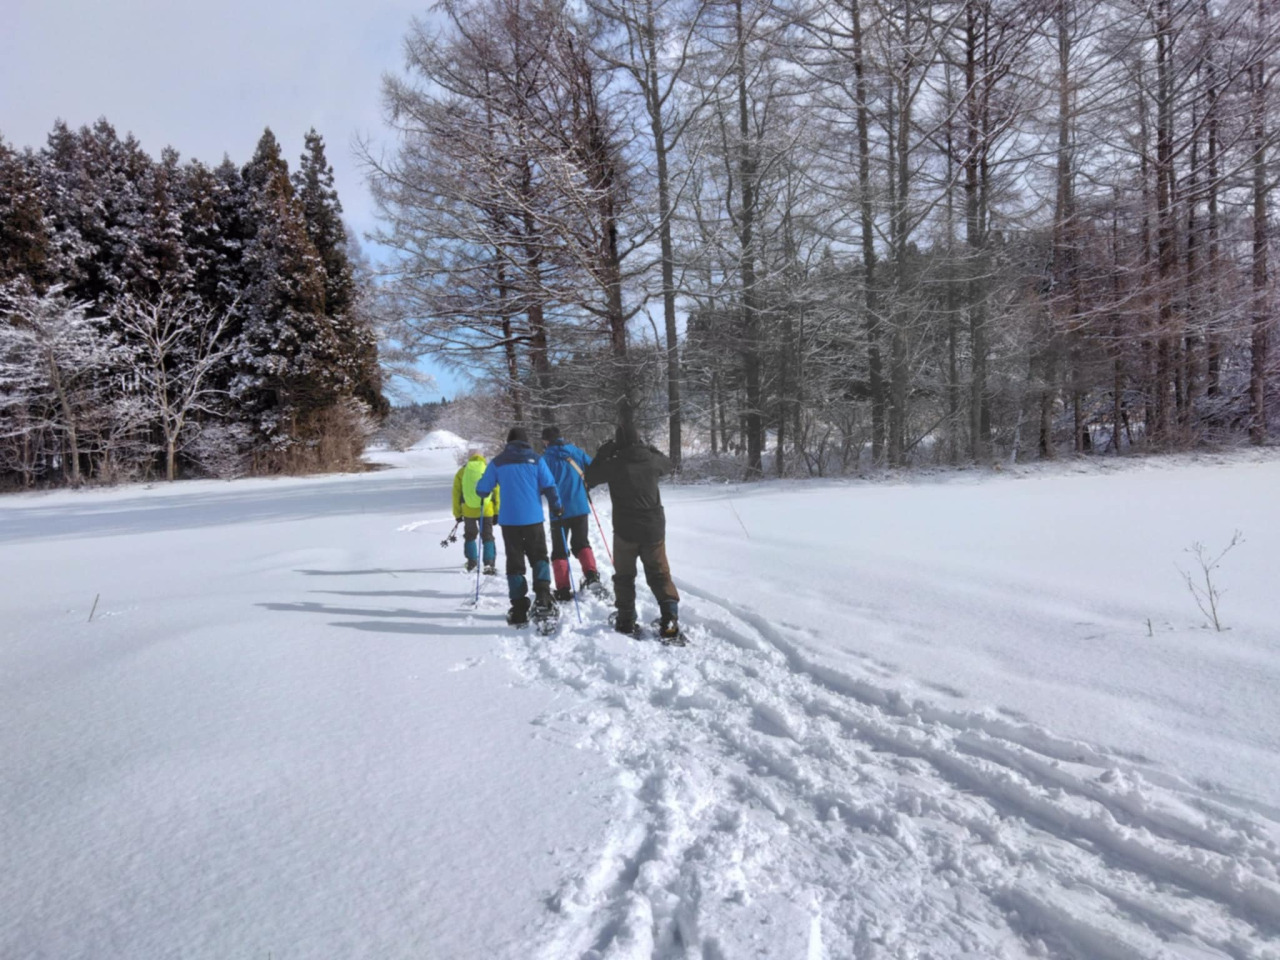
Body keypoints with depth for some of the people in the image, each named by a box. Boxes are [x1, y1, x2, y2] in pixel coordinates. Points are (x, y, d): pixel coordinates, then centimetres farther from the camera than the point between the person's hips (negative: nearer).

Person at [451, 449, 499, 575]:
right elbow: (497, 492, -1)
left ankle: (472, 562, 21)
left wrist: (457, 513, 11)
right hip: (486, 510, -1)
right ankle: (489, 564, -6)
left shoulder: (461, 471, 3)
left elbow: (456, 494, 4)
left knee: (470, 535, 21)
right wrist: (497, 512, 4)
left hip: (468, 510, 1)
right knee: (488, 537, 7)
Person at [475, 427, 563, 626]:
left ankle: (519, 609, 4)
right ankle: (543, 600, -7)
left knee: (514, 563, 8)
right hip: (533, 519, 0)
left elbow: (482, 489, 6)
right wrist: (556, 507, 12)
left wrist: (484, 493, 30)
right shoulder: (535, 459, 1)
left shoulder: (497, 462, 3)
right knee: (539, 558, 12)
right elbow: (549, 486, -3)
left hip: (509, 520, 1)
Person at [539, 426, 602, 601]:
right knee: (582, 543, 21)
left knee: (559, 550, 8)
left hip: (559, 510, -3)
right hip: (580, 507, 3)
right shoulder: (577, 452, 3)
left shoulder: (546, 458, -7)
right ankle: (591, 573, -2)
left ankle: (563, 590, 2)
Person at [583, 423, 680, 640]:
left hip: (626, 530, -2)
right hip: (654, 528, 2)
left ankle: (626, 619, 16)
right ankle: (670, 618, 0)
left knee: (624, 575, 14)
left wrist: (603, 453, 6)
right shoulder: (651, 459, -3)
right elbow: (667, 464, 20)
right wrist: (652, 450, 27)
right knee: (659, 574, 11)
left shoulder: (614, 465, -12)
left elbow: (590, 477, 3)